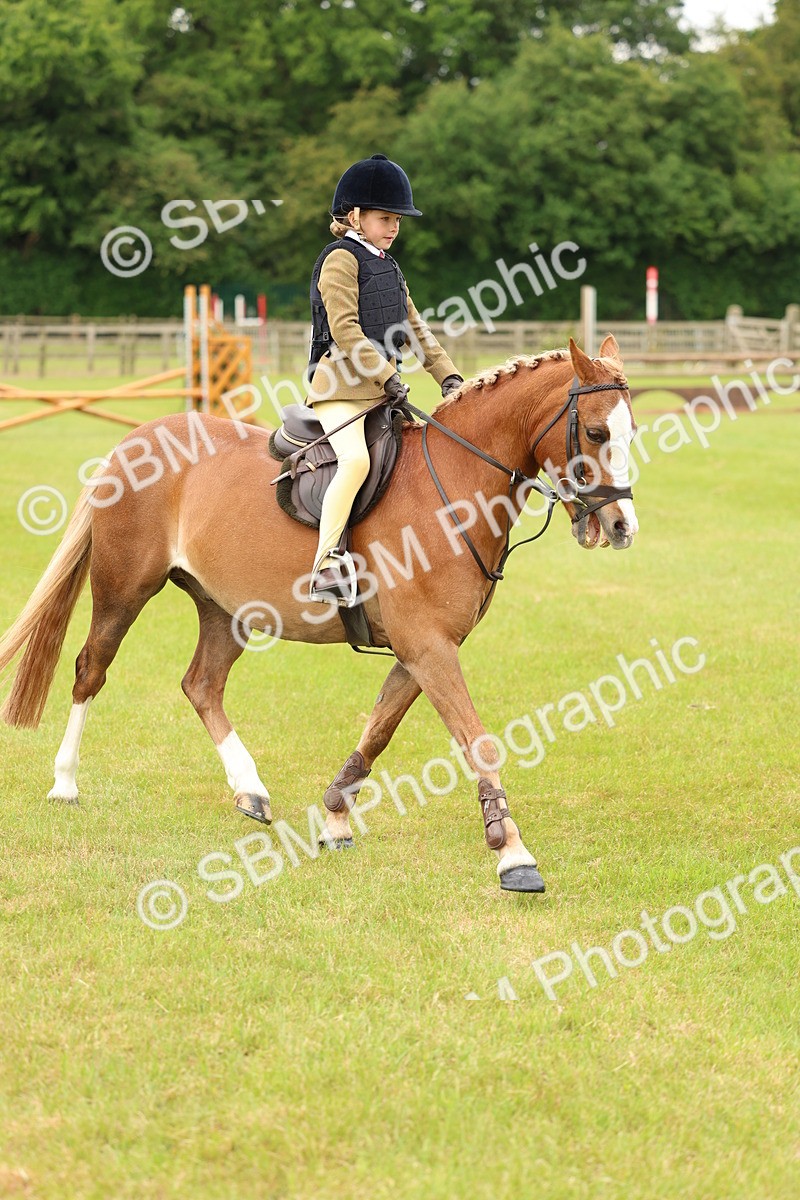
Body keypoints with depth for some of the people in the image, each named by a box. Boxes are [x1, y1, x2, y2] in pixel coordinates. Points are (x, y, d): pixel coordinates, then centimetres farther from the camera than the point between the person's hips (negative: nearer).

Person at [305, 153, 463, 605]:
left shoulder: (389, 268, 20)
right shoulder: (341, 259, -6)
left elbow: (415, 328, 21)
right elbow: (344, 329, -15)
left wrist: (448, 374, 8)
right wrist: (387, 376, -18)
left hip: (382, 388, 9)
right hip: (340, 385, -9)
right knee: (356, 459, -29)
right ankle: (326, 564, -30)